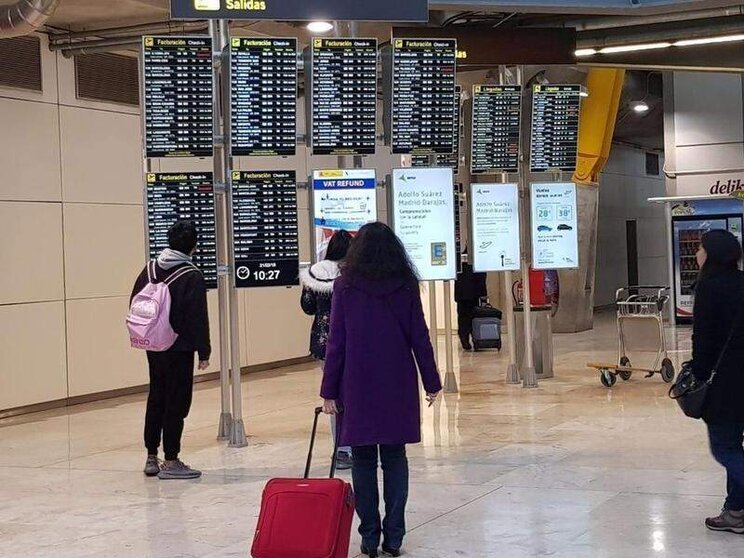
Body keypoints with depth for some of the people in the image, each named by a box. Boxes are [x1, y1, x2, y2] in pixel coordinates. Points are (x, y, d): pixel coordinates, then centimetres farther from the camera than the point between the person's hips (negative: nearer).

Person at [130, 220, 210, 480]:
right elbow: (198, 318, -15)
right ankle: (171, 461, 3)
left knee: (156, 400, 15)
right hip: (180, 350, -7)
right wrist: (204, 352, -8)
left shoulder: (150, 269, 6)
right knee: (177, 403, 0)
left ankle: (151, 458, 21)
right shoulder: (192, 277, -14)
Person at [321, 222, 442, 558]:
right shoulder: (406, 285, 1)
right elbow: (420, 338, 1)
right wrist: (431, 382, 9)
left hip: (358, 385, -1)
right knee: (395, 457, 7)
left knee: (363, 460, 6)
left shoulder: (346, 285, -3)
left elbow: (336, 342, -4)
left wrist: (329, 390, 0)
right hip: (398, 384, 1)